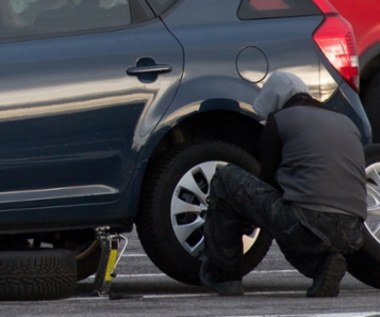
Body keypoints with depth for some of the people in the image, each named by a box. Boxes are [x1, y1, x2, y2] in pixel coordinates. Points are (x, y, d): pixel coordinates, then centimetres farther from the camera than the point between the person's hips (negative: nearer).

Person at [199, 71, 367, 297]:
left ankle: (223, 276, 16)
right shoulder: (347, 123, 24)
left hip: (307, 225, -6)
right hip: (351, 235, 6)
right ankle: (323, 264, 6)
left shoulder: (279, 120, 7)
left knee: (226, 179, 13)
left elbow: (268, 179, 11)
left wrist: (249, 221, 32)